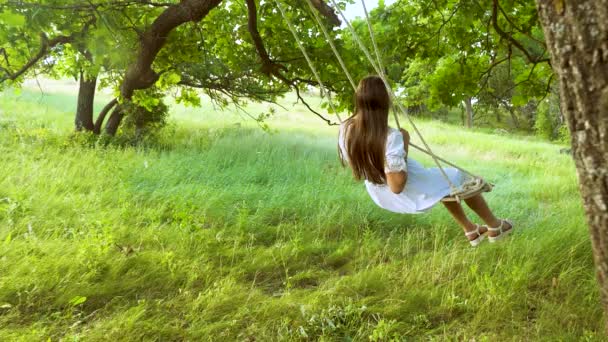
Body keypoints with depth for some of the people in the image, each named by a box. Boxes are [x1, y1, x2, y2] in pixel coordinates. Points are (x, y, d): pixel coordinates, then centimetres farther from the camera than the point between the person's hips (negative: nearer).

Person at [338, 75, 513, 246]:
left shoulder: (345, 129, -16)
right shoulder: (391, 136, -36)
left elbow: (352, 163, 1)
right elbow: (397, 186, -30)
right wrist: (404, 144, -21)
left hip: (381, 198, 7)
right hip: (415, 197, -7)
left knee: (444, 181, 33)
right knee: (458, 176, 21)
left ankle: (471, 230, 47)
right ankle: (495, 226, 42)